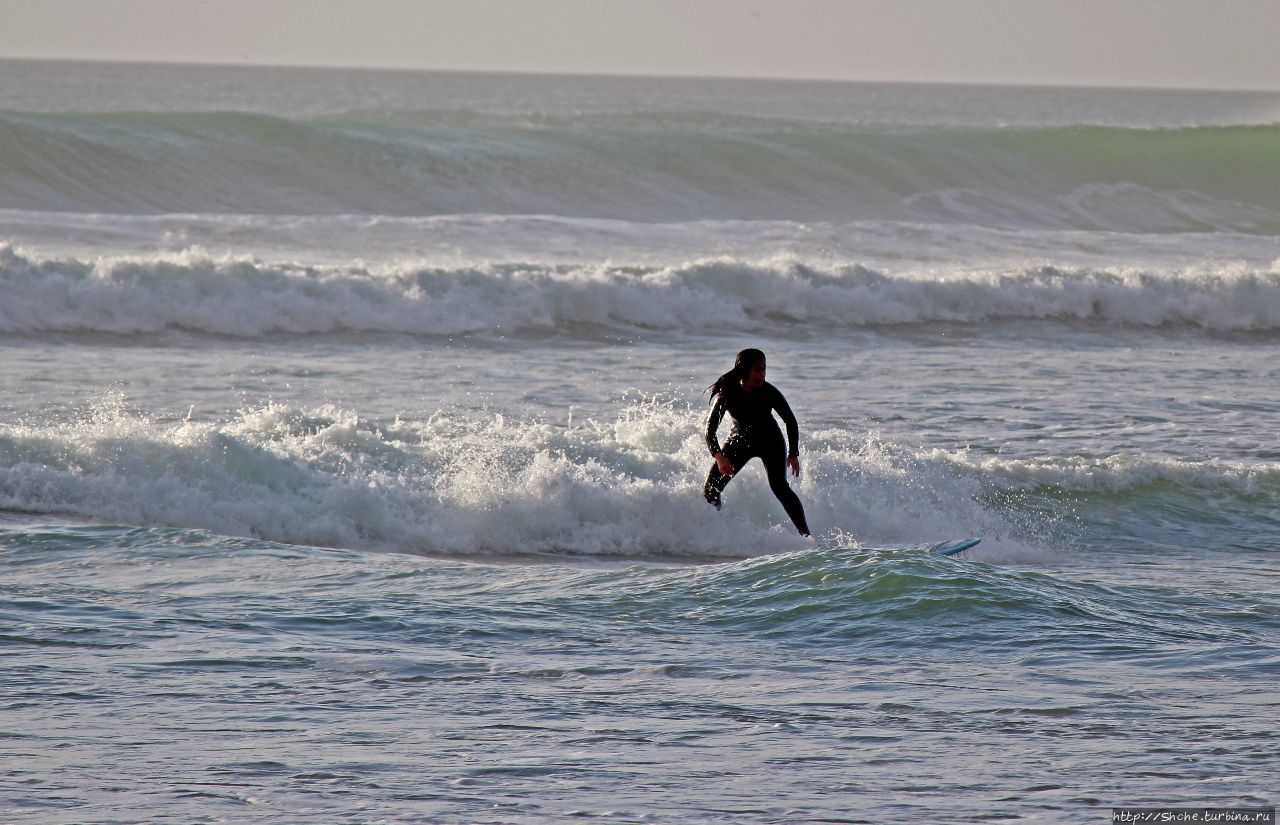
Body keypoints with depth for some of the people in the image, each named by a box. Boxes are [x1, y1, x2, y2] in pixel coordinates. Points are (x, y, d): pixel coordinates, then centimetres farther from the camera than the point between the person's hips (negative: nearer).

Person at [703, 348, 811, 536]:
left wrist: (793, 454, -13)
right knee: (711, 489, -7)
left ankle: (805, 534, -20)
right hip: (740, 441, 2)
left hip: (770, 442, -2)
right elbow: (710, 427, -26)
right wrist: (719, 456, -41)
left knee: (779, 486, -21)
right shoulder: (728, 393, -24)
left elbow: (790, 421, -9)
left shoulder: (769, 392, -24)